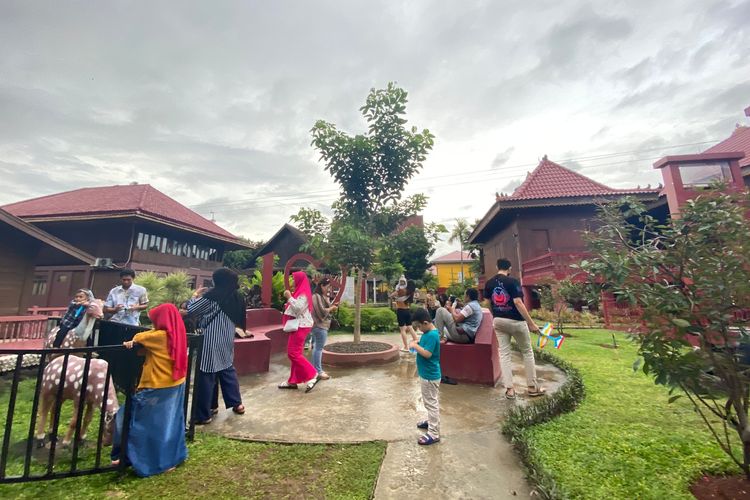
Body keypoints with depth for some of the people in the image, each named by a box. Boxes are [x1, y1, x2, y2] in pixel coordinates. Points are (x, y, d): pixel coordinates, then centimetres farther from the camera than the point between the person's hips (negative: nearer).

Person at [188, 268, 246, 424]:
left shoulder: (212, 296, -16)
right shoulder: (235, 297, 3)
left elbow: (191, 310, -9)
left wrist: (195, 295, 10)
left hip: (211, 342, -7)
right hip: (227, 340, 7)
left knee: (206, 376, 3)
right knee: (228, 371, 19)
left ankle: (203, 415, 13)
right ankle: (237, 403, 28)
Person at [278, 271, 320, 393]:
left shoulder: (303, 294, -15)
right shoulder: (300, 292, 17)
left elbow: (299, 308, -26)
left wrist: (289, 297, -21)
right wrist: (290, 300, 13)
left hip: (301, 326, -11)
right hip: (298, 326, 11)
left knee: (293, 353, -10)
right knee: (294, 352, 12)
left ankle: (311, 375, -5)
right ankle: (293, 381, 18)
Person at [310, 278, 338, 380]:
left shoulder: (323, 296, 16)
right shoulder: (317, 296, -15)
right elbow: (322, 311, -21)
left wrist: (332, 306, 3)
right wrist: (332, 308, -9)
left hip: (322, 325, 10)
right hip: (319, 326, -10)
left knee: (317, 348, 14)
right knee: (319, 348, -5)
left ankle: (316, 370, 23)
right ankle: (318, 371, 2)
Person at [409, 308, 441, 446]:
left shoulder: (432, 335, -25)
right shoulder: (428, 333, 5)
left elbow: (427, 354, -30)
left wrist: (415, 346, -21)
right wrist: (417, 343, 1)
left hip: (430, 375, -10)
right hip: (426, 374, 10)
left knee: (431, 403, 0)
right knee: (430, 401, 24)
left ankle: (434, 434, 10)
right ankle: (431, 422, 41)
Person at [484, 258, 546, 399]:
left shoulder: (489, 283, 2)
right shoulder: (513, 281, -14)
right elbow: (518, 303, -21)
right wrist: (531, 323, -17)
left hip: (498, 321, 4)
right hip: (515, 321, -4)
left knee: (504, 354, 8)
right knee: (527, 352, 14)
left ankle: (509, 389, 8)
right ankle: (532, 387, 22)